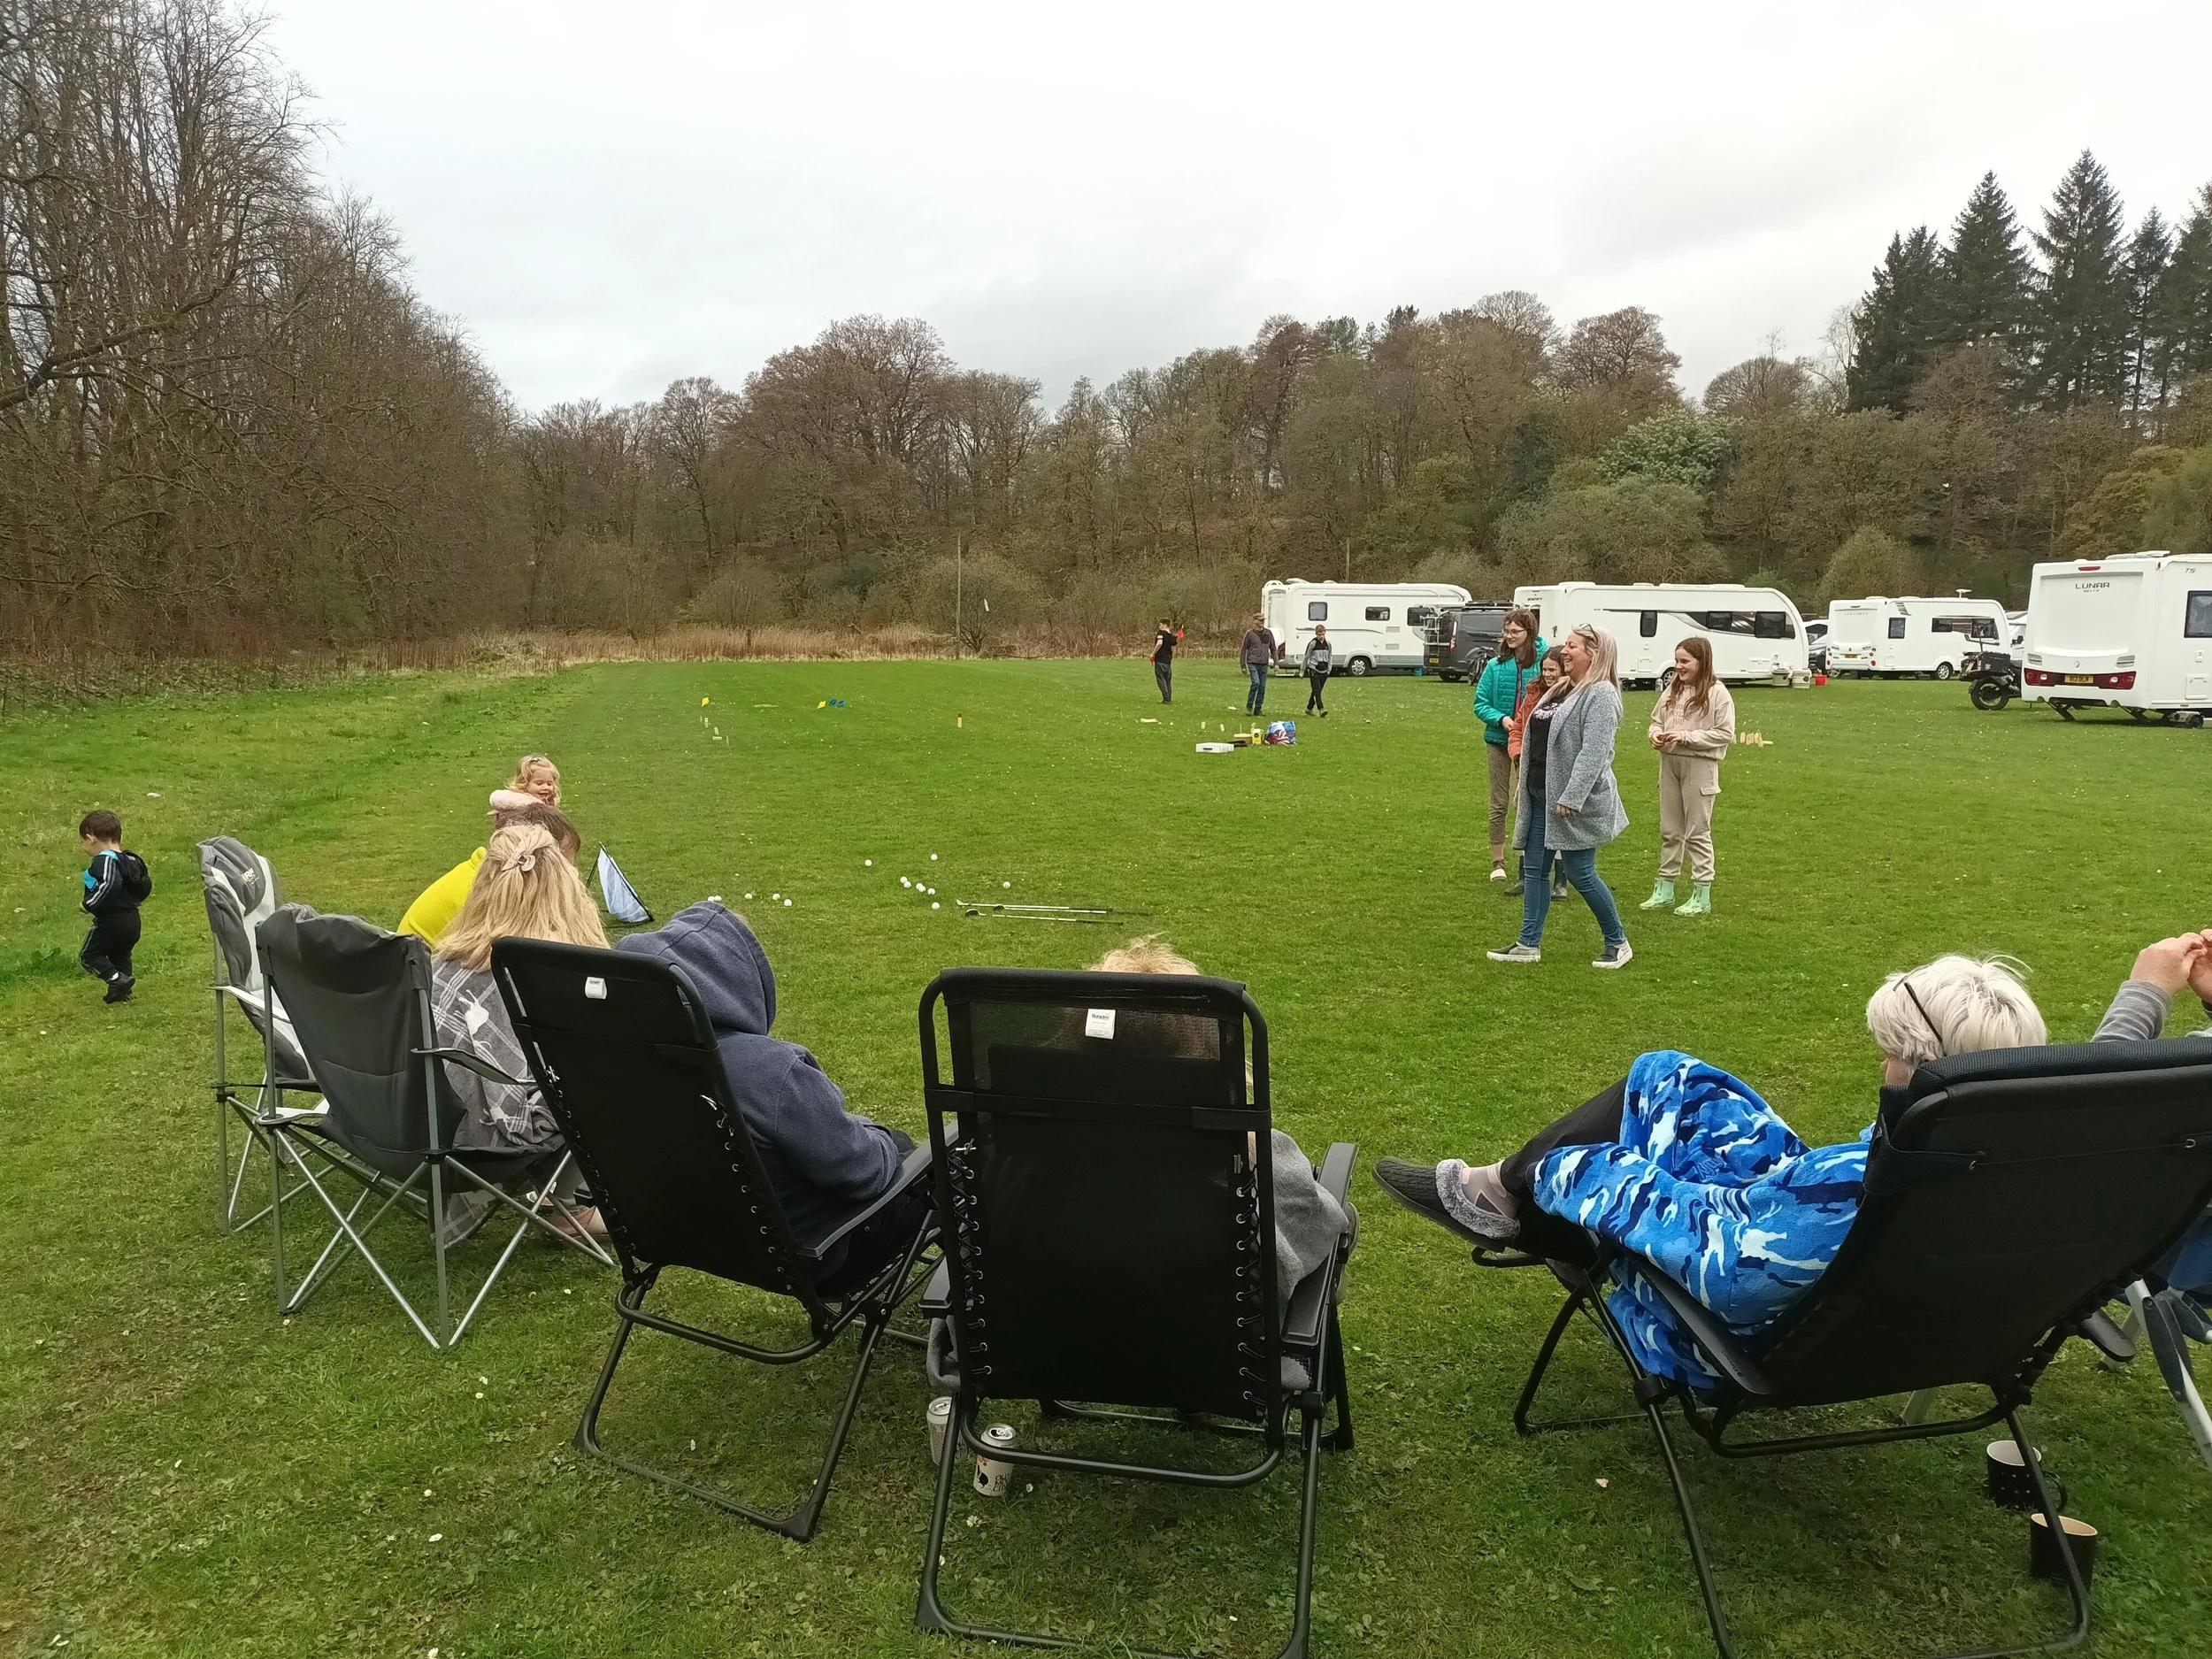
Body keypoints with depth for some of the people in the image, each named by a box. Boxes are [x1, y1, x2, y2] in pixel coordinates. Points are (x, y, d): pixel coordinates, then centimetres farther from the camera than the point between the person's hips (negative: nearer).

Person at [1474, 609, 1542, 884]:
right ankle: (1497, 862, 15)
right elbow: (1480, 704, 2)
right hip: (1499, 740, 1)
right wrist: (1501, 719, -15)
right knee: (1499, 804, 7)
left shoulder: (1541, 665, -5)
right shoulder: (1495, 666, -1)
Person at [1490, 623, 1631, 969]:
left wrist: (1571, 797, -28)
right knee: (1534, 868, 8)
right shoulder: (1560, 691, 15)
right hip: (1541, 795, 9)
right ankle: (1529, 944, 15)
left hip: (1577, 801, -9)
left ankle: (1618, 943, 16)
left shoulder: (1600, 695, -14)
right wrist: (1526, 789, 19)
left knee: (1580, 873, -1)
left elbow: (1594, 752, -23)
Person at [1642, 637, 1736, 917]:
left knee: (1698, 832, 1)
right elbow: (1657, 719, 17)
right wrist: (1656, 734, -6)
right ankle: (1665, 889, 24)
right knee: (1669, 830, 13)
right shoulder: (1673, 689, 7)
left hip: (1699, 767, -6)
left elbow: (1725, 733, -13)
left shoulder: (1717, 693, -10)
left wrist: (1686, 737, -19)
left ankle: (1702, 896, 9)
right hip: (1669, 763, 6)